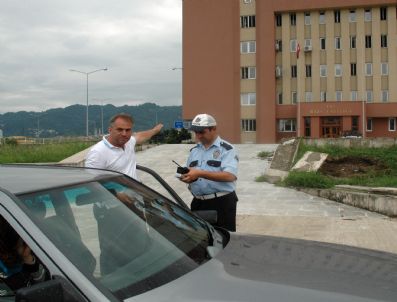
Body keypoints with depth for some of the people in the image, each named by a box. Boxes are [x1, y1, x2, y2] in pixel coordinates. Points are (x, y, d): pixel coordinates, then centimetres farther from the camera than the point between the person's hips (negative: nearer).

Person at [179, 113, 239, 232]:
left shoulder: (226, 149, -6)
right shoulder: (194, 151, 15)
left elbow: (230, 176, -20)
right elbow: (191, 173, 20)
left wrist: (200, 173, -25)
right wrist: (187, 176, -6)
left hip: (222, 202, -6)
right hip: (198, 203, 6)